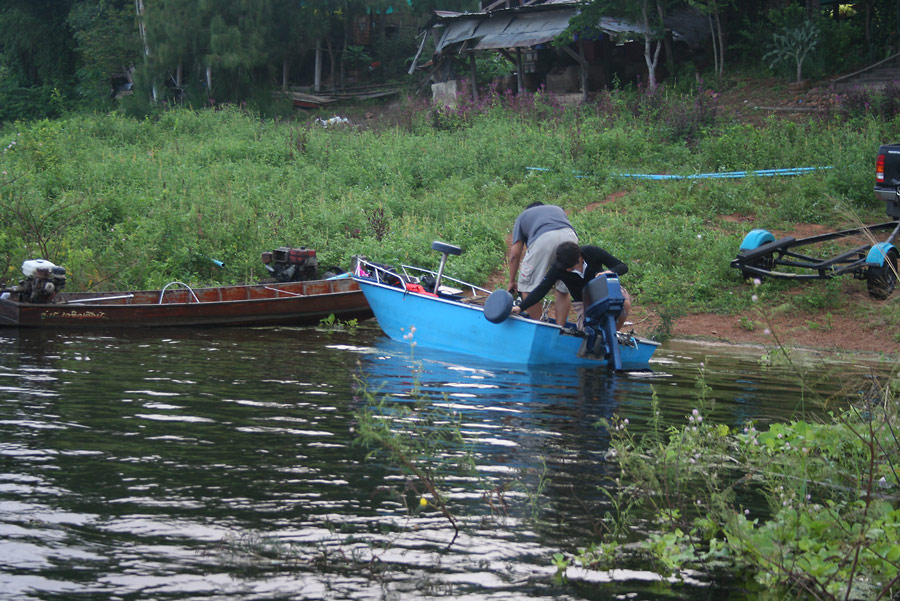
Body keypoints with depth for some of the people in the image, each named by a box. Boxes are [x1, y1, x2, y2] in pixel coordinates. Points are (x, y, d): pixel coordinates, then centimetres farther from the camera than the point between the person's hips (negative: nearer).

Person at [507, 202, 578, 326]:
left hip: (543, 239, -3)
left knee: (528, 287, 8)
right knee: (563, 290, 17)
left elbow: (515, 254, 25)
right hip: (570, 236, 3)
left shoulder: (522, 216, 33)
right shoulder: (557, 209, 42)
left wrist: (512, 282, 32)